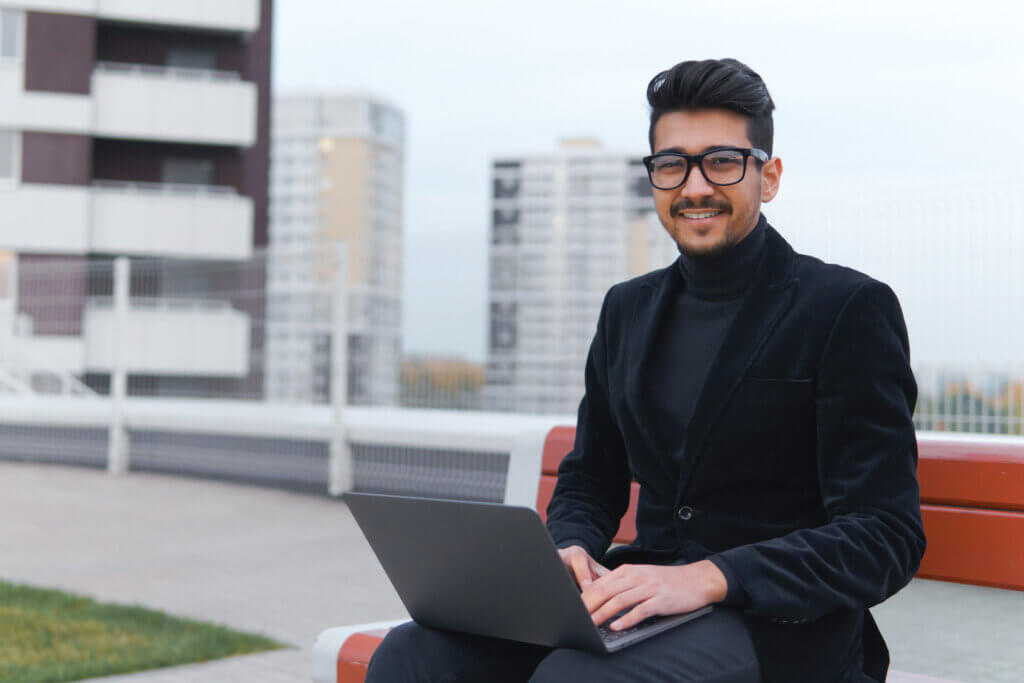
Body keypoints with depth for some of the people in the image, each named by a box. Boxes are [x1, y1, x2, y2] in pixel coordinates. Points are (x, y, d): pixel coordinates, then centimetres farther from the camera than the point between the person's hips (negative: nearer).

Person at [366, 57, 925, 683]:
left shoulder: (850, 309, -6)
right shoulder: (627, 309, 15)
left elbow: (886, 537, -12)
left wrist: (707, 578, -25)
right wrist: (571, 550, -4)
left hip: (779, 619, -5)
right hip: (645, 596, 5)